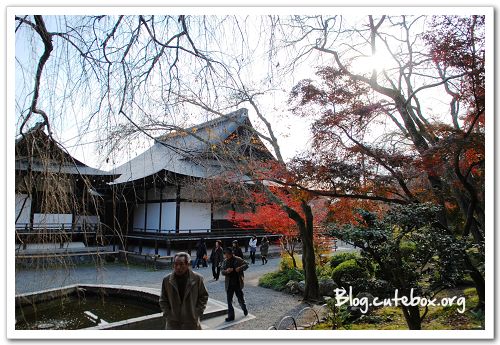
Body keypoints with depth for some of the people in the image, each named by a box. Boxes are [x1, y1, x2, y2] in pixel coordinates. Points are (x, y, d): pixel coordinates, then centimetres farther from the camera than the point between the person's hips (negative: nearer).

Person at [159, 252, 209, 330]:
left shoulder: (197, 278, -7)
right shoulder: (167, 280, -3)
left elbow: (204, 296, 3)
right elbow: (163, 299, 7)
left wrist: (198, 312, -4)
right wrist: (167, 314, -2)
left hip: (192, 322, -1)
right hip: (173, 323, 1)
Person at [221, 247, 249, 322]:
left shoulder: (238, 259, -8)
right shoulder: (225, 261, 1)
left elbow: (246, 265, -3)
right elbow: (222, 272, 3)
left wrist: (240, 268, -22)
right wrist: (226, 271, -21)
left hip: (238, 283, -3)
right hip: (229, 284, 3)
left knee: (240, 299, 11)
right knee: (229, 301, 5)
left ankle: (244, 309, 40)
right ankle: (231, 316, 17)